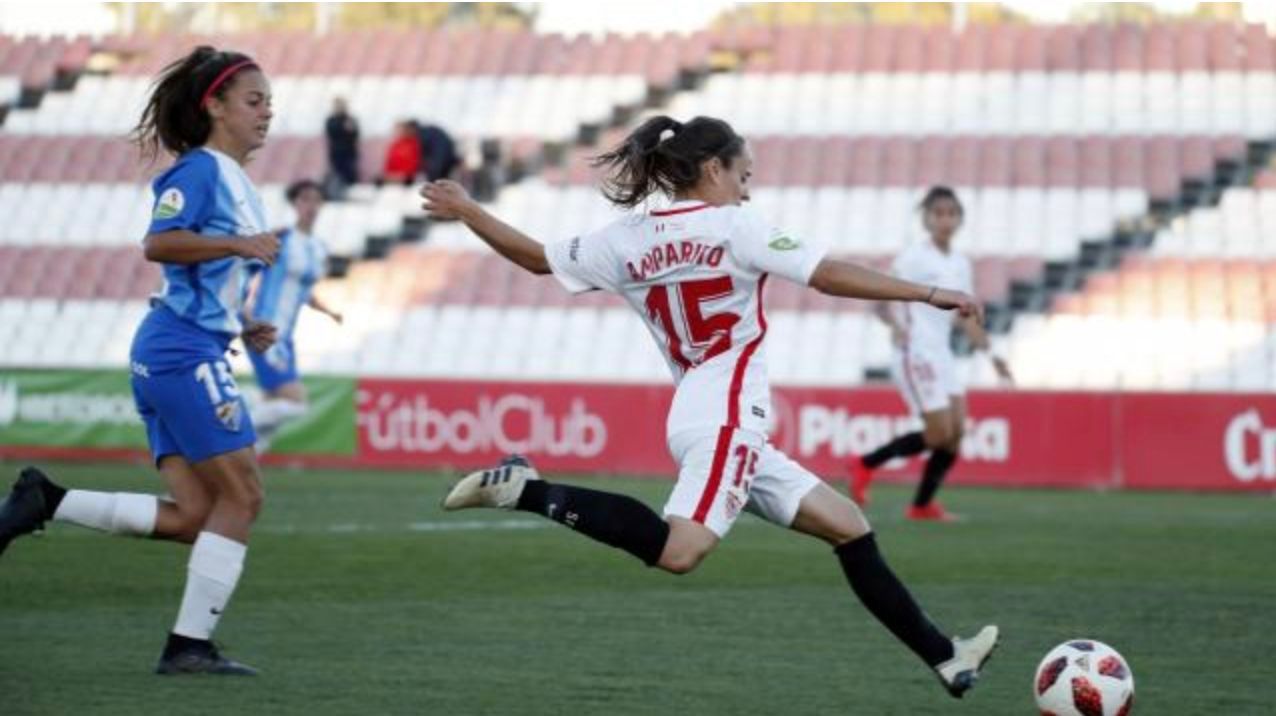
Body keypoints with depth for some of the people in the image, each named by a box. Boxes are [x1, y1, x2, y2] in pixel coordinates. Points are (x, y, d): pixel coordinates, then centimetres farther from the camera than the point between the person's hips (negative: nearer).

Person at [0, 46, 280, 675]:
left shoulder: (236, 183, 21)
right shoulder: (200, 169, -7)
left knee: (195, 517, 3)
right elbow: (157, 243, -21)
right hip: (183, 350, -9)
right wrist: (238, 244, -22)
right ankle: (190, 644, -5)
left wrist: (241, 331, 16)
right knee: (241, 495, -7)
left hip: (170, 356, 9)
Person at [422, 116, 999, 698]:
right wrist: (930, 295, -6)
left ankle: (944, 657, 9)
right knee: (677, 551, -25)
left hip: (704, 417, 9)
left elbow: (537, 257, 19)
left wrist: (464, 211, 34)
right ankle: (529, 492, -22)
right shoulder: (732, 227, -4)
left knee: (849, 528, 10)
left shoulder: (626, 240, 13)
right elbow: (829, 276, -10)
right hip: (727, 415, -9)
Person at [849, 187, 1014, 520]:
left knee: (956, 431, -1)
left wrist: (990, 353, 14)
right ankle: (865, 465, 5)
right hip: (915, 353, -7)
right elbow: (881, 300, -17)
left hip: (941, 355, 7)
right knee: (941, 435, -11)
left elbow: (967, 316, 21)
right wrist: (896, 324, -36)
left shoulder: (961, 264, 13)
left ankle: (923, 504, 10)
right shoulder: (913, 258, -9)